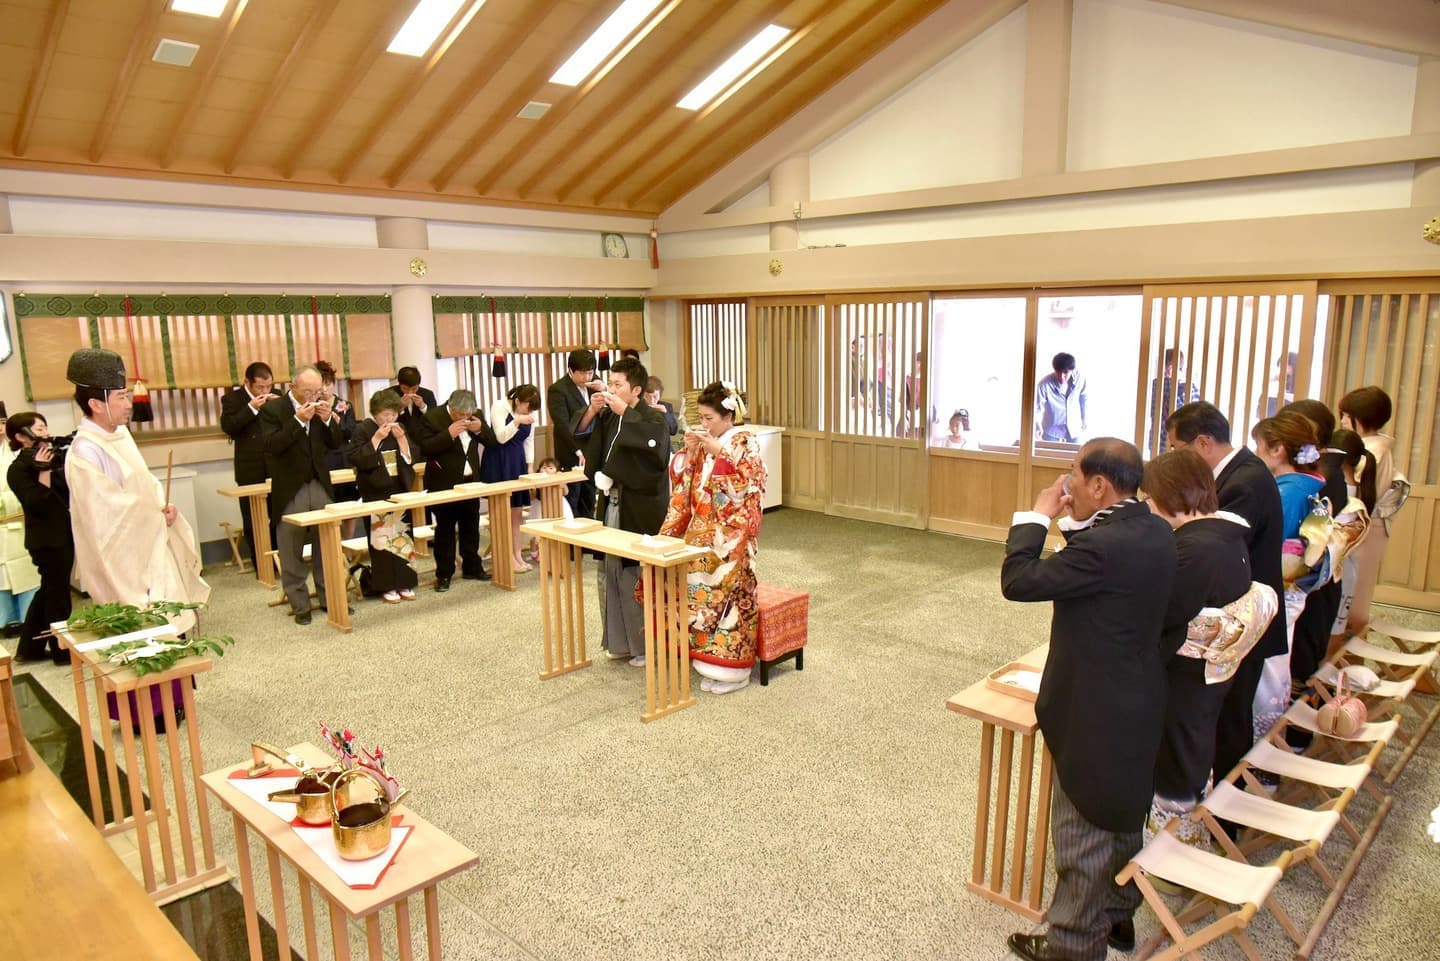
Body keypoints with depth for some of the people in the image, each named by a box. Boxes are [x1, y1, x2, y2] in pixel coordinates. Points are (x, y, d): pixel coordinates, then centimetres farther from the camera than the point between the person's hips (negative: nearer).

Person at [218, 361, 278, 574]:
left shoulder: (275, 396, 8)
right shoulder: (233, 399, -2)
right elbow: (228, 426, -14)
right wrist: (251, 408, -20)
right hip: (251, 472, -2)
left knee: (279, 519, 5)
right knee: (252, 522, 4)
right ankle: (261, 566, 13)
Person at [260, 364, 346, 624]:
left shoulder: (321, 408, 5)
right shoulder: (273, 409, -7)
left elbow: (337, 443, 6)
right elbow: (272, 446, -18)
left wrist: (328, 419, -11)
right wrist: (298, 420, -24)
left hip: (321, 486, 4)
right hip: (290, 490, -3)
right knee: (292, 552, 4)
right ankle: (300, 605, 13)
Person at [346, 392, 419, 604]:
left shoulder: (400, 429, 9)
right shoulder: (363, 429, -5)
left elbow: (411, 458, 4)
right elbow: (355, 459, -15)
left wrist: (401, 438, -11)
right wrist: (377, 438, -19)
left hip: (400, 491, 5)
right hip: (375, 493, -4)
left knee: (402, 537, 6)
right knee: (381, 539, -4)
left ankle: (404, 583, 14)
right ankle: (386, 586, 5)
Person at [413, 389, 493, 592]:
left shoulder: (474, 417, 4)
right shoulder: (431, 418, -12)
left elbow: (491, 441, 6)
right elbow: (425, 448, -19)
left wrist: (480, 428, -13)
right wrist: (448, 434, -27)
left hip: (470, 482, 5)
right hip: (444, 484, -5)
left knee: (471, 527, 13)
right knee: (444, 530, 2)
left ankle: (472, 567, 25)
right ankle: (444, 574, 9)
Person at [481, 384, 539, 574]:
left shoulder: (530, 413, 5)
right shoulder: (499, 407, -10)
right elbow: (501, 437, -15)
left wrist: (530, 466, 7)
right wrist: (517, 421, -28)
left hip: (518, 463, 5)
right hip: (498, 464, -5)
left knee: (517, 512, 7)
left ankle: (516, 555, 13)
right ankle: (503, 557, 2)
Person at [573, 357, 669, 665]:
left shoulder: (653, 418, -11)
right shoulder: (608, 416, 9)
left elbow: (655, 444, -32)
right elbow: (579, 434, 14)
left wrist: (625, 412, -25)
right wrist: (591, 411, -3)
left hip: (641, 510, -7)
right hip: (613, 504, 7)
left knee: (641, 576, -4)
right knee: (615, 572, 13)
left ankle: (648, 644, 10)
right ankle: (622, 640, 26)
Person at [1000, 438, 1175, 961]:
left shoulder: (1102, 546, -30)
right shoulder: (1155, 531, -1)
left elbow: (1017, 581, -25)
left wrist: (1037, 515, -15)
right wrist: (1073, 522, 0)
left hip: (1096, 713, -9)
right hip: (1137, 703, 9)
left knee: (1083, 833, 8)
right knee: (1123, 818, 25)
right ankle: (1118, 914, 44)